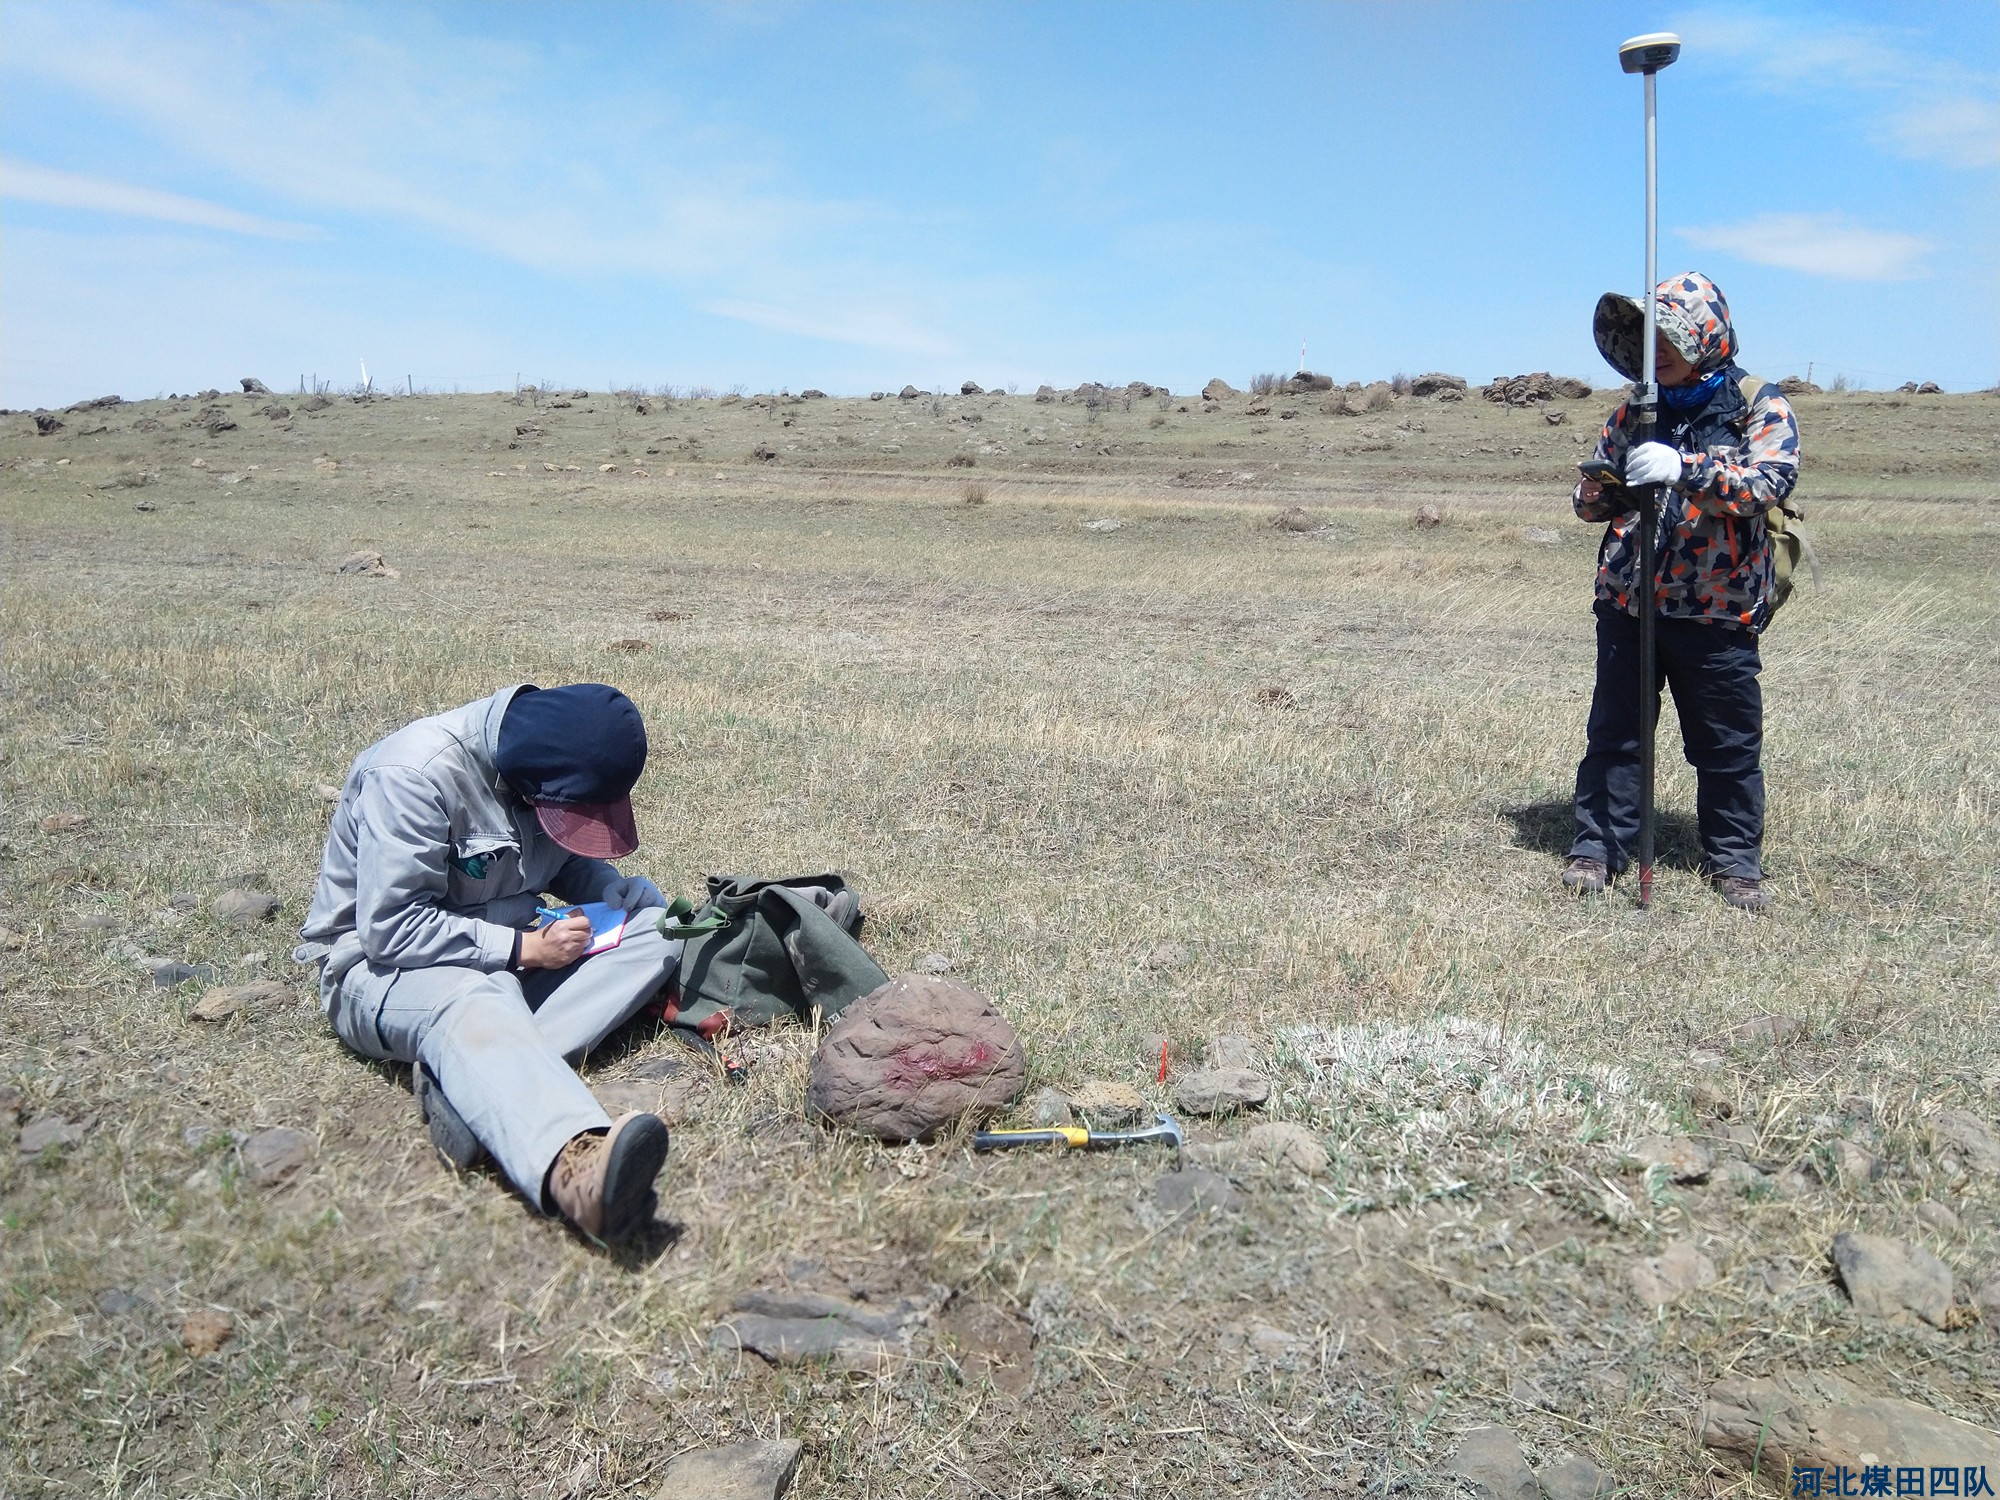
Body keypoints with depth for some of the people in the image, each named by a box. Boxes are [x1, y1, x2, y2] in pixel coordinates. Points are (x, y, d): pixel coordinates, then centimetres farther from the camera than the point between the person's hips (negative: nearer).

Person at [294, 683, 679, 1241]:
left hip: (507, 950, 7)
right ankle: (571, 1164, -72)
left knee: (656, 921, -15)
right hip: (380, 964, -7)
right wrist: (523, 948, -25)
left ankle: (468, 1079, -34)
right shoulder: (415, 772, -23)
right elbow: (391, 929, -25)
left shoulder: (547, 765, -2)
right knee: (473, 1005, -42)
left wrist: (604, 884, -7)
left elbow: (562, 857, 16)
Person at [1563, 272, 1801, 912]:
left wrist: (1683, 468, -33)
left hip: (1716, 613, -3)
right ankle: (1597, 849, 14)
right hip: (1627, 602, 3)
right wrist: (1597, 491, -8)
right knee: (1613, 733, 5)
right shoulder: (1636, 413, 11)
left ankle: (1735, 862, 19)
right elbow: (1597, 501, 17)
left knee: (1728, 745, 5)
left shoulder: (1760, 407, -1)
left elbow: (1769, 481, -19)